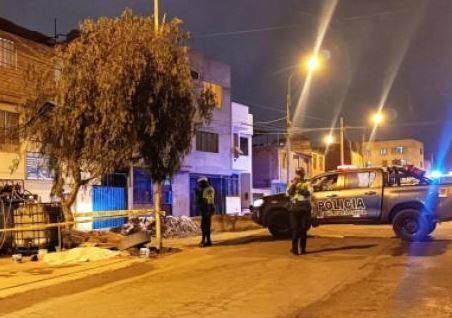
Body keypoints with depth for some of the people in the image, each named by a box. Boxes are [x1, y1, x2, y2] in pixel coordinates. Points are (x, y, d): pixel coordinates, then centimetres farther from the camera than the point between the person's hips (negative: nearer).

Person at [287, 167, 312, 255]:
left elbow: (307, 193, -11)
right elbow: (288, 193, -2)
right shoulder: (292, 183, 11)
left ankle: (303, 248, 12)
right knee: (295, 229, -3)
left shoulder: (307, 183, 7)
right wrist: (293, 184, -14)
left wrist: (299, 186, -20)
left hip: (305, 208, 0)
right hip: (294, 208, 0)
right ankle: (294, 248, 1)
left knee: (303, 229, 3)